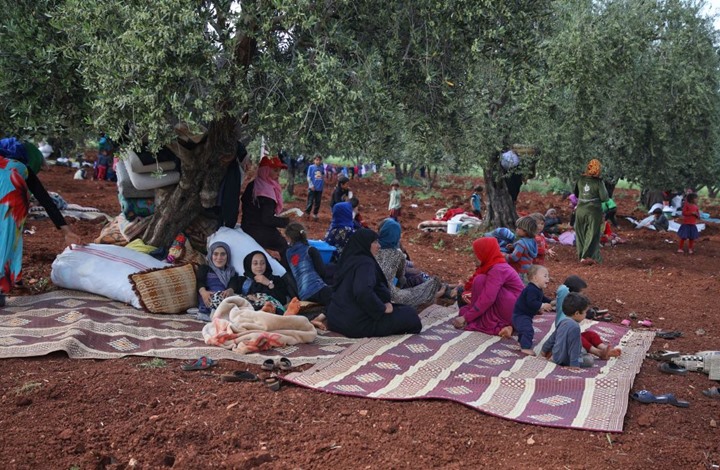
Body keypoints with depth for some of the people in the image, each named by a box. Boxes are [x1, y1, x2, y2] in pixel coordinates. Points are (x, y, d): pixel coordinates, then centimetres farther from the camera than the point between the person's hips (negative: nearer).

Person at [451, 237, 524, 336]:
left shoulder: (497, 269, -20)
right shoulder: (491, 266, 11)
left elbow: (487, 298, -28)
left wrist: (466, 318, -24)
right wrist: (468, 293, -5)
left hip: (515, 310, -10)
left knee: (480, 280, -19)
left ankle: (486, 324, -15)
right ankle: (503, 326, -4)